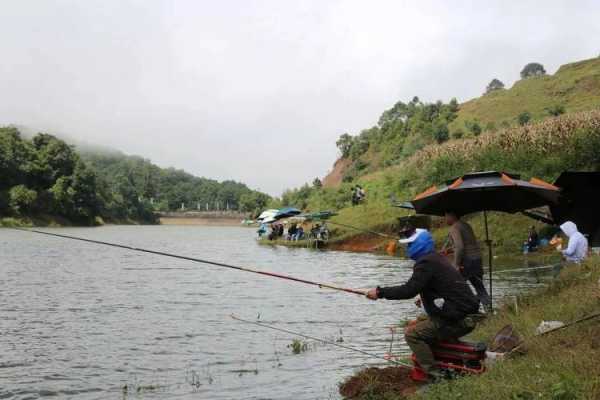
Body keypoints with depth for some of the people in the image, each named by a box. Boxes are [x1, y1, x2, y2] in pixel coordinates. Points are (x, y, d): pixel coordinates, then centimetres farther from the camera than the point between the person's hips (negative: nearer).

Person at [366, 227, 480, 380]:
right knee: (421, 325, 27)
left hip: (456, 320, -10)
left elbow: (409, 290, -23)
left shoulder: (426, 263, -15)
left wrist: (380, 292, -17)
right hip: (465, 316, 10)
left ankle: (434, 375, -8)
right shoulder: (438, 259, 16)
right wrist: (424, 299, 21)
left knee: (412, 334, -7)